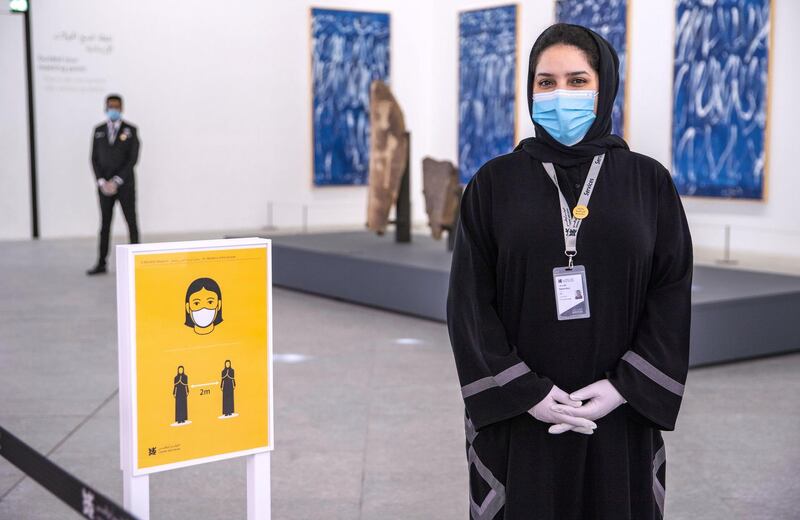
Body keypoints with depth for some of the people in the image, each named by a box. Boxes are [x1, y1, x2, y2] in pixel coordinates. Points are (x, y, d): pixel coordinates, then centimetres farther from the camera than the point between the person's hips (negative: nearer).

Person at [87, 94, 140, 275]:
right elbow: (95, 159, 4)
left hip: (125, 184, -2)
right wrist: (102, 182, -10)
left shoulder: (130, 130, -2)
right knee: (105, 224, 4)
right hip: (105, 184, 2)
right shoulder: (99, 130, 6)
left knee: (131, 222, 3)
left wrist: (116, 182, -15)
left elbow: (133, 159, -9)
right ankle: (101, 263, 7)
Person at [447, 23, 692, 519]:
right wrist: (524, 393, -11)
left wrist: (624, 388, -11)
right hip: (516, 413, 0)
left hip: (621, 413, 1)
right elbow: (470, 300, -3)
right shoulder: (494, 183, 1)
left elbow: (673, 291, -1)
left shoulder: (649, 181, 3)